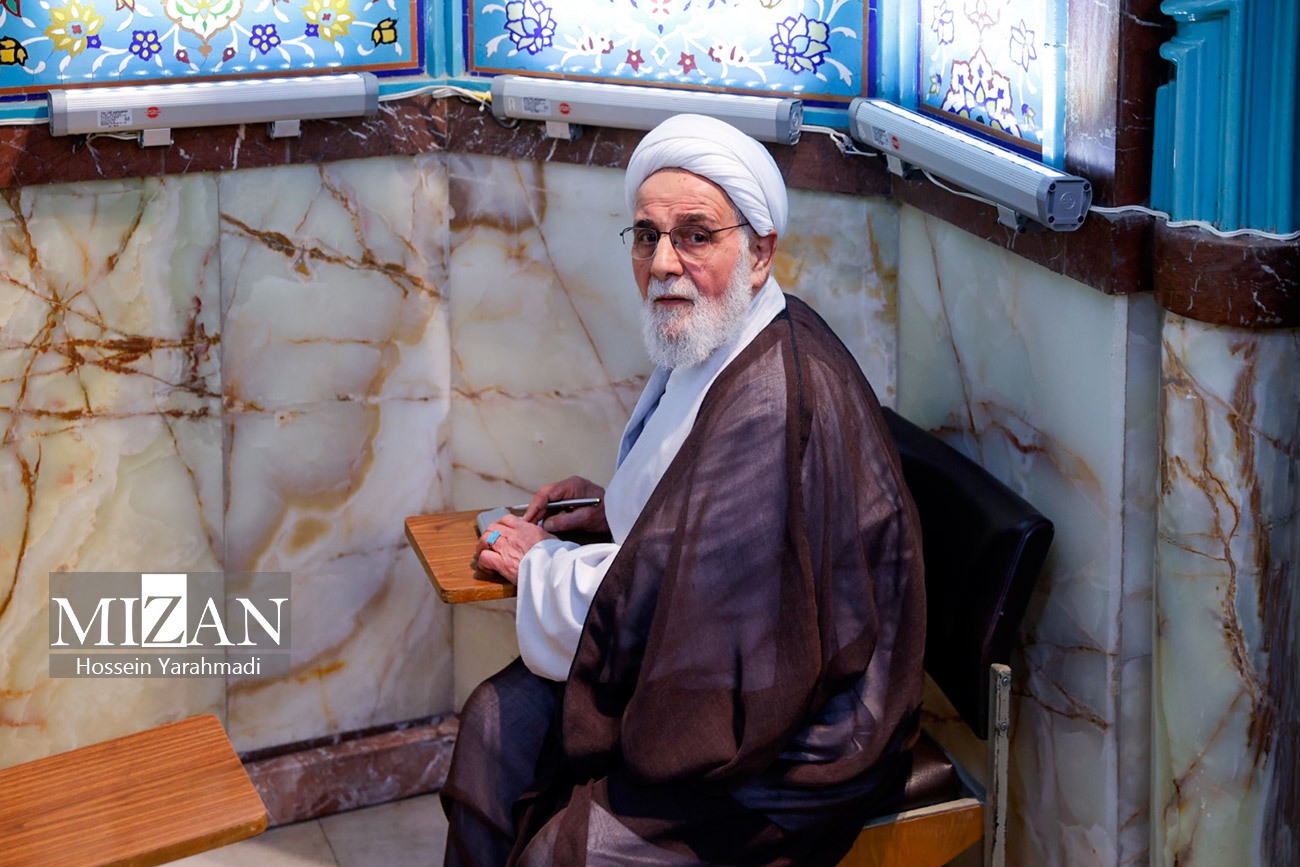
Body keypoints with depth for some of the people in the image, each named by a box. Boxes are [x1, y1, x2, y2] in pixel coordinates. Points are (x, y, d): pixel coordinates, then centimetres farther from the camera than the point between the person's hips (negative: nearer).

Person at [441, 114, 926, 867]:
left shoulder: (775, 400, -29)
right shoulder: (720, 350, 4)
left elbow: (657, 605, -25)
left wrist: (540, 565, -7)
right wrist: (616, 508, 8)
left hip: (796, 745, -10)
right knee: (498, 721, 6)